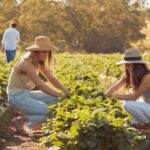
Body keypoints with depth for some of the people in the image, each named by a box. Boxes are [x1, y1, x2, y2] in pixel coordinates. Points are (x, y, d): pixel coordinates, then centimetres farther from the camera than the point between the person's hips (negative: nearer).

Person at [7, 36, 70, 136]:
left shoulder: (39, 62, 4)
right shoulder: (27, 63, -25)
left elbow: (51, 78, 4)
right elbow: (40, 85, -31)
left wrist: (66, 92, -10)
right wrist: (60, 95, -28)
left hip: (26, 93, 9)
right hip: (17, 97, -9)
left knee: (54, 98, 2)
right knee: (48, 112, -22)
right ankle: (20, 121, -3)